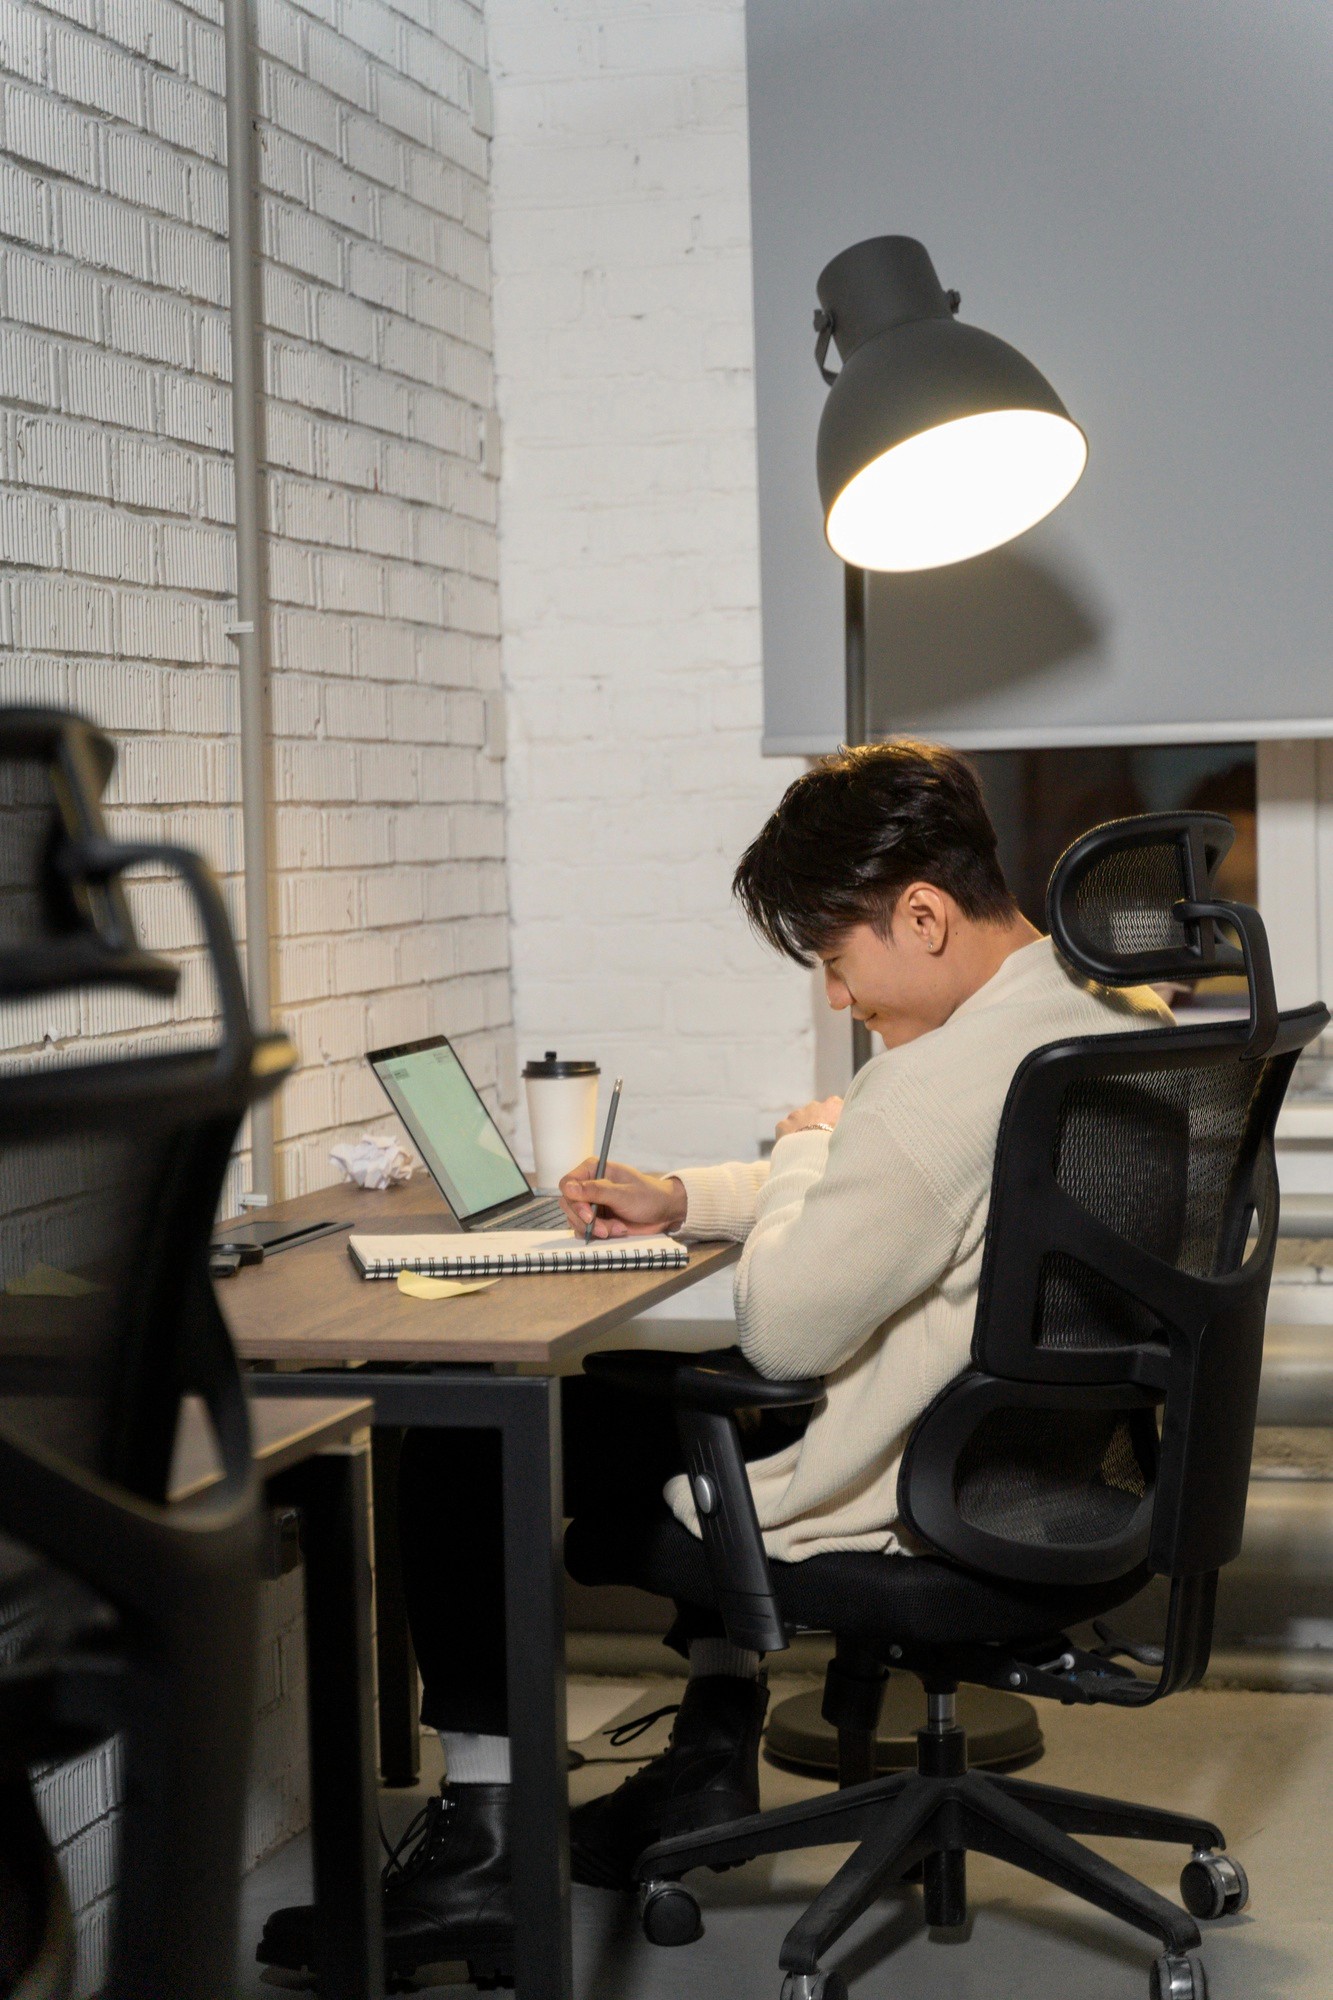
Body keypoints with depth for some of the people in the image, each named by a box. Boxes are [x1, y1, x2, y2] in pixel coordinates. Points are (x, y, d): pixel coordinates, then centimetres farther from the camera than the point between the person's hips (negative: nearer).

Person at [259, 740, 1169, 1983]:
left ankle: (479, 1842, 9)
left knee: (464, 1448, 2)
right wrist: (688, 1200, 9)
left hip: (912, 1507, -9)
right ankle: (715, 1754, 32)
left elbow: (782, 1331, -26)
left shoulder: (948, 1078, -29)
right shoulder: (1119, 1015, 3)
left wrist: (802, 1149, -9)